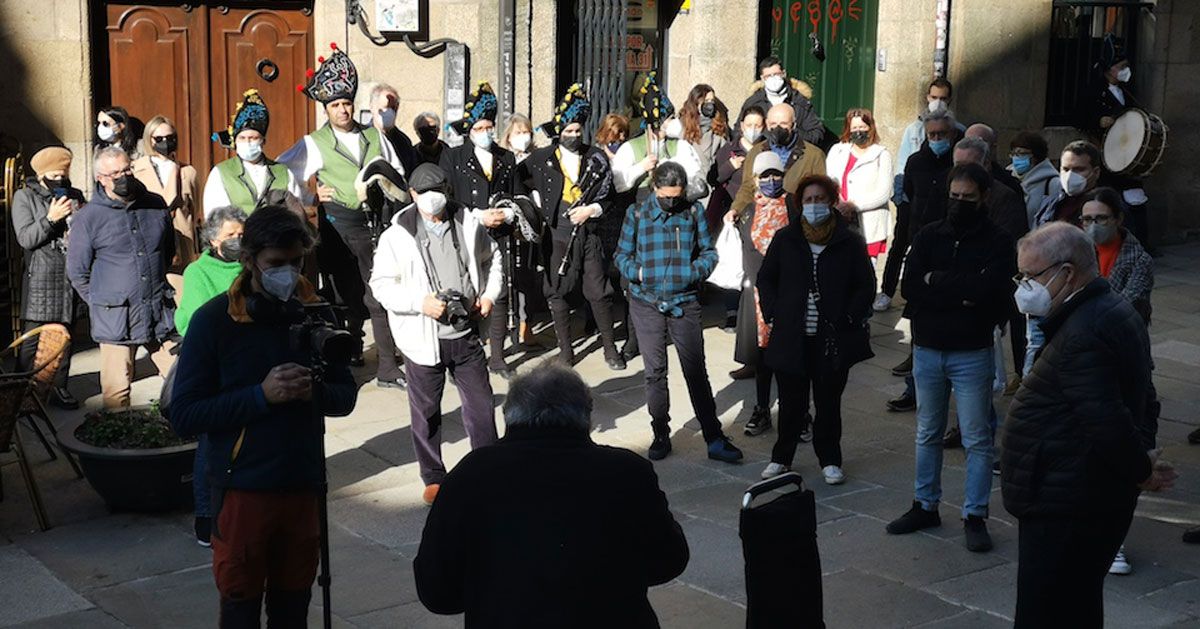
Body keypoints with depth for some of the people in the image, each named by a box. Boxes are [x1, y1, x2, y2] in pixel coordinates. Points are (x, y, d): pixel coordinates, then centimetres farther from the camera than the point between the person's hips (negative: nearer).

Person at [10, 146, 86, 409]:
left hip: (69, 276, 4)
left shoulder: (75, 196, 12)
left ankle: (59, 387, 16)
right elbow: (25, 238, -8)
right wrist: (50, 219, -19)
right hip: (39, 278, -4)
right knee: (31, 339, -5)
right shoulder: (24, 197, 1)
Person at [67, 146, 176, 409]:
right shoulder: (88, 217, -2)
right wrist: (101, 304, 5)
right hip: (115, 318, -3)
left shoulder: (156, 205, 7)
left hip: (160, 311, 3)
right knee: (117, 390, 0)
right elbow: (77, 272, 5)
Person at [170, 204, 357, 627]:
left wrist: (315, 391, -13)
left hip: (304, 488, 3)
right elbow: (183, 416, -11)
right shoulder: (214, 320, -8)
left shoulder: (316, 313, 2)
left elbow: (346, 396, 9)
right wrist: (261, 395, -21)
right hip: (242, 491, -3)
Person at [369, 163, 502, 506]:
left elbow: (491, 259, 19)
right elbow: (381, 284, -7)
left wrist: (490, 293, 3)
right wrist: (420, 302, -20)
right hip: (424, 338, -2)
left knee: (481, 404, 7)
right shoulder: (397, 235, -7)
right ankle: (433, 477, 25)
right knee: (426, 410, 9)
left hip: (466, 334, 2)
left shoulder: (468, 224, 2)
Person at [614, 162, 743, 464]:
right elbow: (622, 255, 5)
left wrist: (695, 271, -14)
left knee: (696, 370, 0)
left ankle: (714, 439, 5)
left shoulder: (694, 212, 2)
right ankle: (661, 436, 19)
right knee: (655, 371, 7)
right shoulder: (638, 214, 0)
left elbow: (709, 252, 6)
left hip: (684, 302, 0)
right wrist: (638, 273, -15)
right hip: (646, 303, 0)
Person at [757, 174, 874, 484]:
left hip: (834, 339, -1)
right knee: (791, 402, 8)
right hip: (791, 336, 1)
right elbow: (766, 278, 12)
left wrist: (849, 319, -7)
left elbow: (866, 285, 4)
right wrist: (772, 315, 1)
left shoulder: (850, 242, 0)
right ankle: (781, 458, 22)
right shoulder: (785, 239, 6)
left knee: (829, 401, 9)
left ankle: (829, 460, 21)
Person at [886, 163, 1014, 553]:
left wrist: (937, 281, -14)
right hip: (926, 349, 4)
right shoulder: (929, 236, 4)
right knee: (927, 434, 15)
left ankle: (975, 516, 11)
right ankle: (925, 506, 28)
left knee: (977, 439, 2)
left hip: (971, 353, -4)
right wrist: (961, 294, -17)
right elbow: (910, 287, -9)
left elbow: (989, 290, -22)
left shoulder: (997, 242, -6)